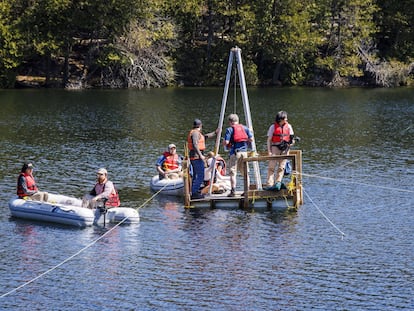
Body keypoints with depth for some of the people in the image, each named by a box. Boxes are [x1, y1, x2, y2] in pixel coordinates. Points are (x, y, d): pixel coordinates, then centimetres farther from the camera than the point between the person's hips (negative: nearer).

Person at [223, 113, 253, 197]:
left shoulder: (229, 129, -1)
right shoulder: (245, 128, 11)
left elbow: (226, 142, -9)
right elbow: (251, 139, 5)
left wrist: (228, 145, 12)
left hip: (235, 152, -4)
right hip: (244, 151, 4)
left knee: (233, 173, -2)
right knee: (245, 172, 13)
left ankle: (233, 191, -9)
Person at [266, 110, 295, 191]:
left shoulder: (288, 126, 9)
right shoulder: (273, 127, 0)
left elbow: (291, 137, 18)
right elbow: (269, 140, 1)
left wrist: (292, 141, -7)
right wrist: (269, 151, -7)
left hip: (285, 149, 3)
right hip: (275, 148, -3)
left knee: (281, 167, 0)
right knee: (271, 167, -7)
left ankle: (278, 183, 2)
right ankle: (270, 184, -9)